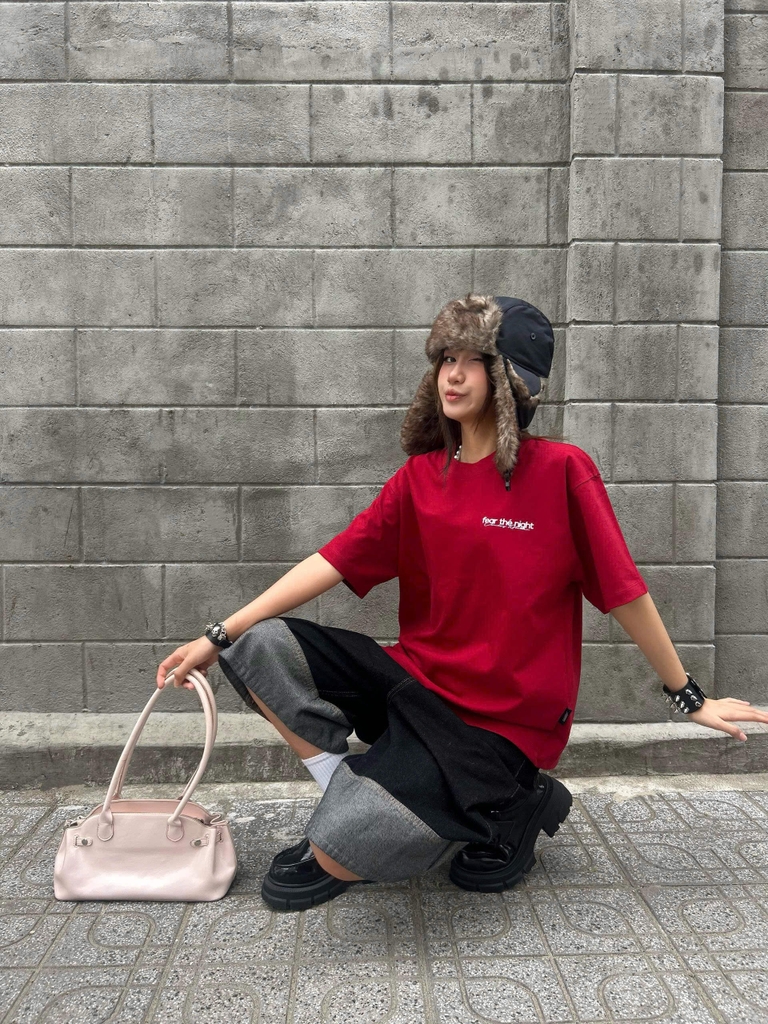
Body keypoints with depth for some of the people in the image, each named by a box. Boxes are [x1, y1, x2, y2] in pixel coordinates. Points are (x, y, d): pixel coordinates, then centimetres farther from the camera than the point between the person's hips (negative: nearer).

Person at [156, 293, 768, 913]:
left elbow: (623, 591, -6)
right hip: (417, 679, 5)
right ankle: (357, 800, 1)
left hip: (504, 722, -5)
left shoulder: (560, 470, -11)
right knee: (261, 646, -10)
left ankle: (512, 807, 5)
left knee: (344, 851, -20)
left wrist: (689, 696, 3)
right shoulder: (420, 476, 3)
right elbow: (335, 561, -2)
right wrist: (218, 637, -7)